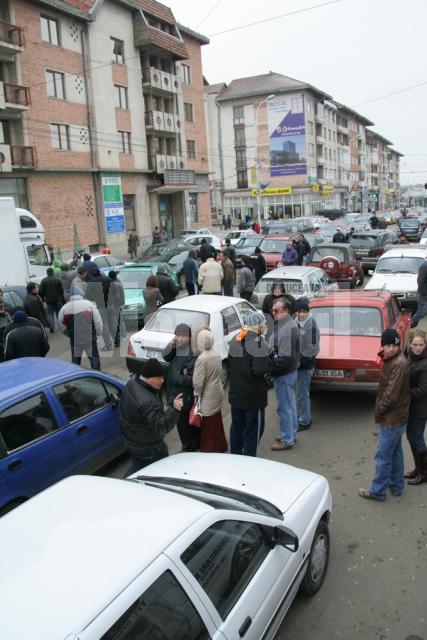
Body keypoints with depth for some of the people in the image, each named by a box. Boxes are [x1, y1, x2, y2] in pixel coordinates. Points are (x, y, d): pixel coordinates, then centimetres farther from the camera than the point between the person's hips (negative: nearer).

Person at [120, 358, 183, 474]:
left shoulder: (131, 383, -7)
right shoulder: (148, 402, -37)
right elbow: (161, 427, -35)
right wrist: (174, 409, -45)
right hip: (147, 448, -8)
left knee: (137, 466, 29)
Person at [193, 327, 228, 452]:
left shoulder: (201, 359, -24)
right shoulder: (216, 354, 0)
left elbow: (198, 382, -20)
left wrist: (196, 394, -6)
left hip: (208, 397, -8)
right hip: (218, 392, 8)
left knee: (208, 425, 5)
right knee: (216, 422, 21)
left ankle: (209, 450, 15)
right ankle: (220, 446, 34)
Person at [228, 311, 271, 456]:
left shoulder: (235, 340, 5)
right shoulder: (258, 343, -21)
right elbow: (260, 370, -29)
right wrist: (268, 362, -10)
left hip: (235, 394, 8)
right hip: (253, 396, -8)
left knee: (237, 427, 21)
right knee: (253, 431, 6)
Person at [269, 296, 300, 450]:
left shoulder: (288, 328, -24)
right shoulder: (282, 325, 8)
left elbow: (285, 358, -27)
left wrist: (270, 369, -20)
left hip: (284, 374, -10)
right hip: (290, 372, 10)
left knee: (284, 408, 2)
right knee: (290, 406, 21)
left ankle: (287, 440, 14)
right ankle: (291, 434, 35)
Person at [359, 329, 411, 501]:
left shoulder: (399, 364, -23)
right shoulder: (391, 360, 7)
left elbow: (391, 394, -23)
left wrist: (379, 411, -12)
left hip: (392, 419, -10)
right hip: (395, 417, 10)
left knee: (383, 456, 1)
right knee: (395, 453, 20)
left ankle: (377, 491, 13)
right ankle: (396, 486, 34)